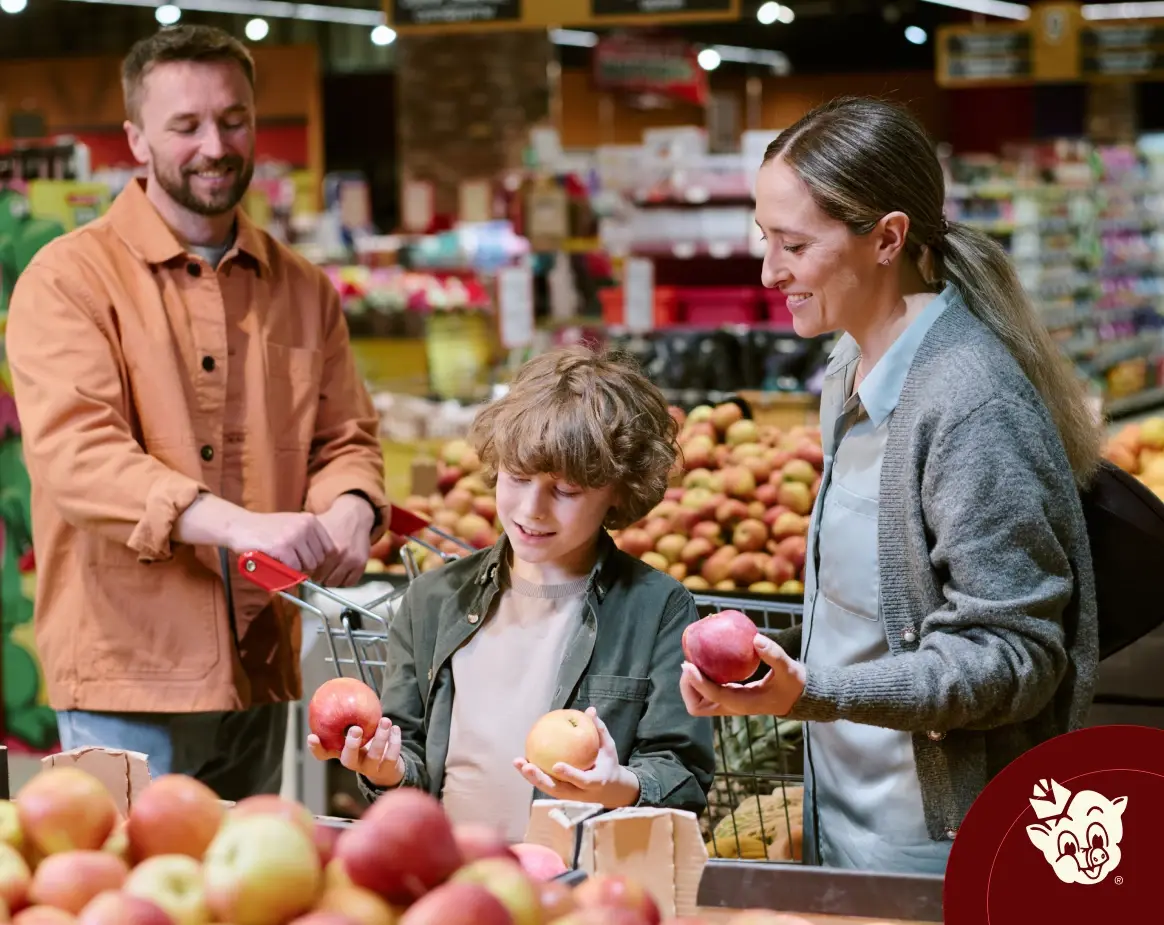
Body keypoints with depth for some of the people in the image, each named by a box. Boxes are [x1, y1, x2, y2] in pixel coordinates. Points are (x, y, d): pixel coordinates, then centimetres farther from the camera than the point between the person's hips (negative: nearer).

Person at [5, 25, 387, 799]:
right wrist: (238, 524, -31)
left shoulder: (303, 290, 12)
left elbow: (346, 436, 14)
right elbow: (75, 452, -18)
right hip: (129, 677, -5)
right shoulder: (70, 278, -5)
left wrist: (350, 510, -12)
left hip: (261, 672, 5)